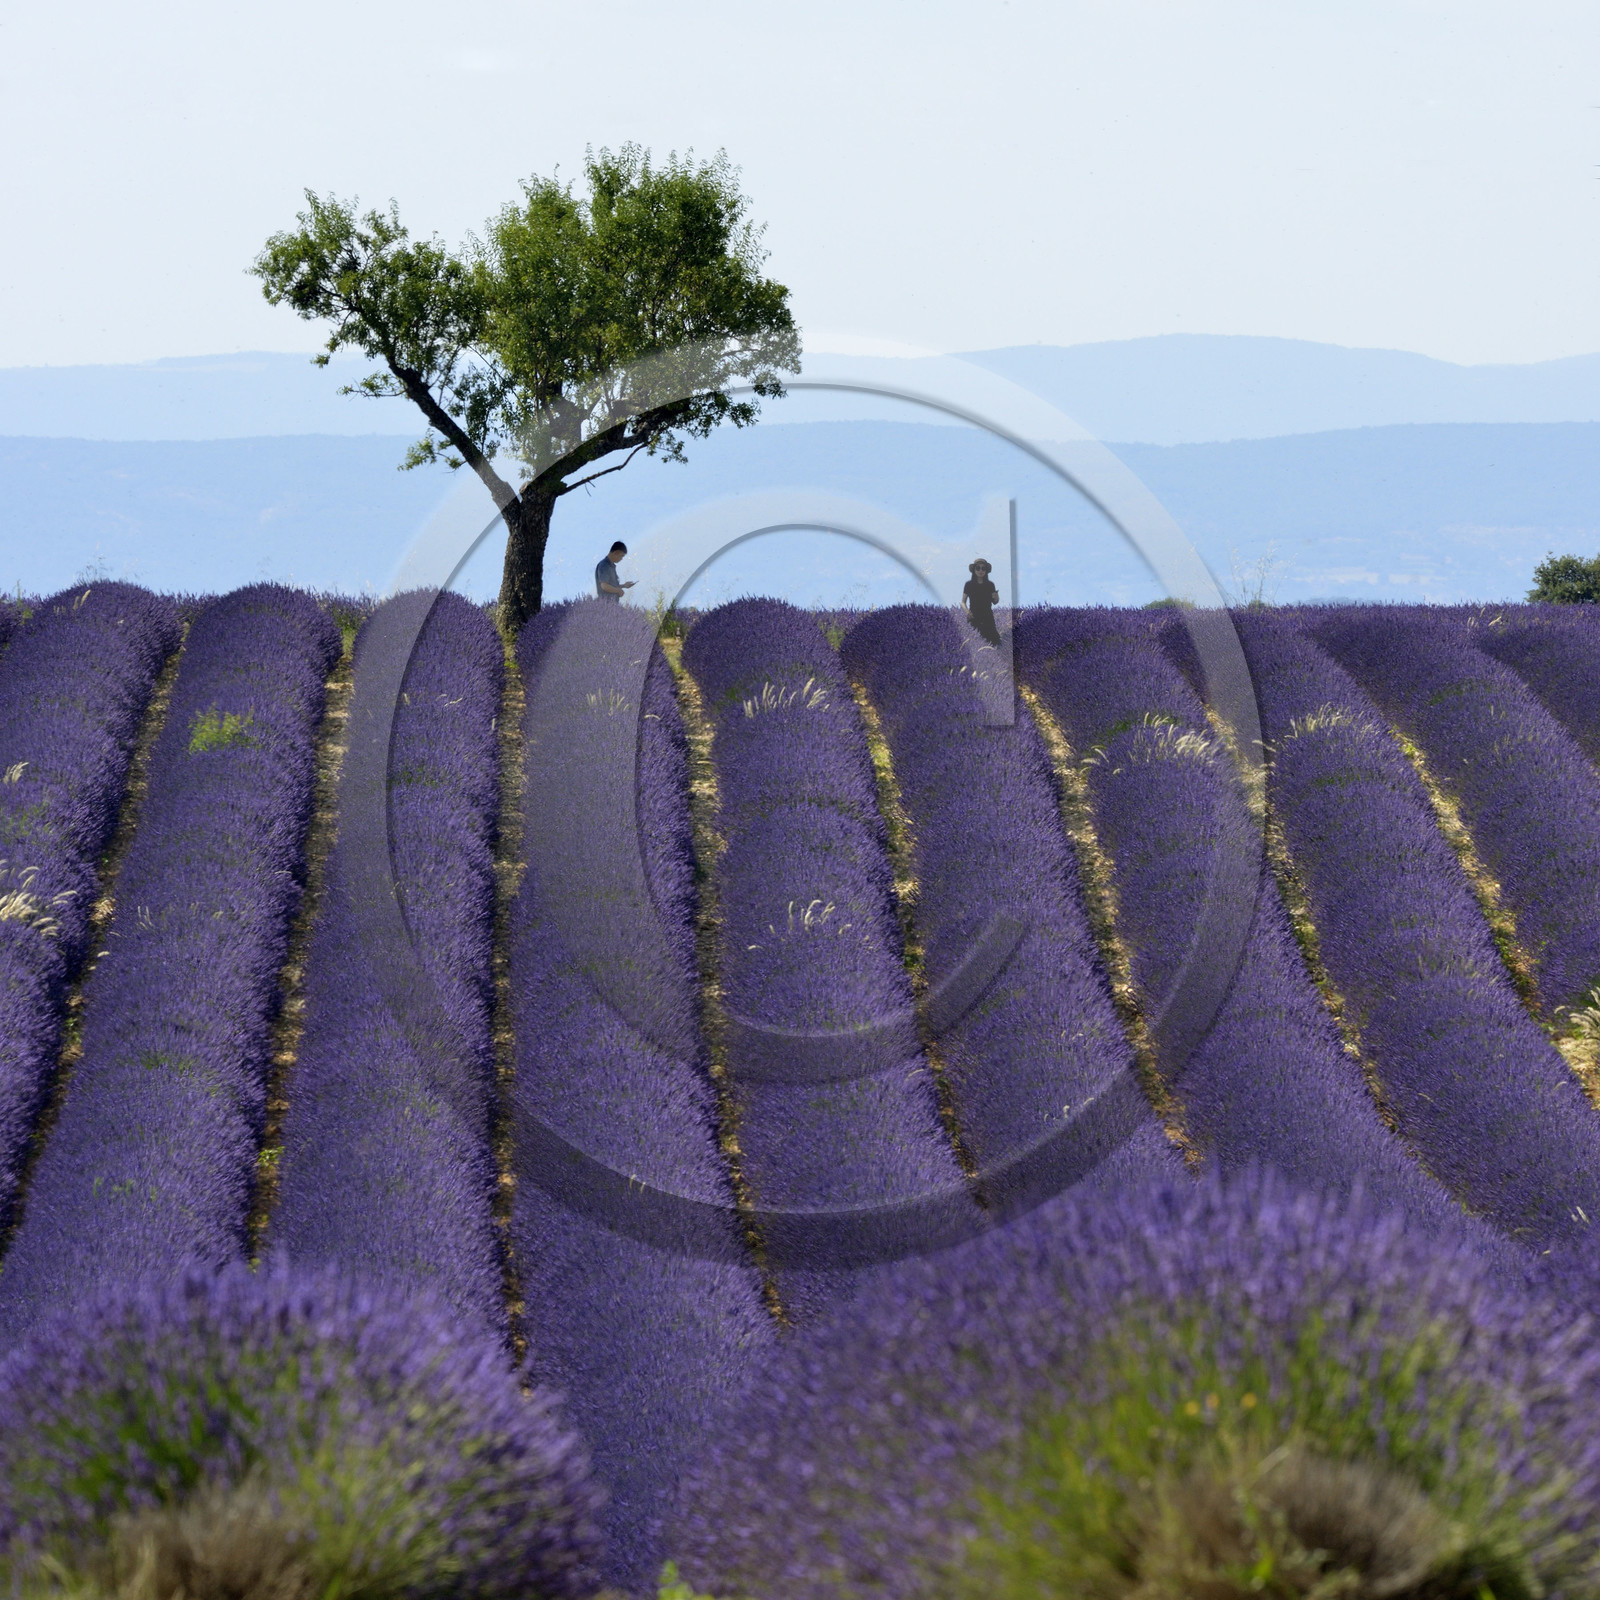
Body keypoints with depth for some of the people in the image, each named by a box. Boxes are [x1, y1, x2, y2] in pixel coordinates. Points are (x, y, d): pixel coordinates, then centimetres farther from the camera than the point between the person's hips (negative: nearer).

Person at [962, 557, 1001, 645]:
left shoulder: (990, 585, 6)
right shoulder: (969, 585, 2)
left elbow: (994, 602, 8)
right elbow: (963, 602, 6)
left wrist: (996, 598, -16)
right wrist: (967, 611, -13)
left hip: (988, 618, 1)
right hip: (973, 617, -1)